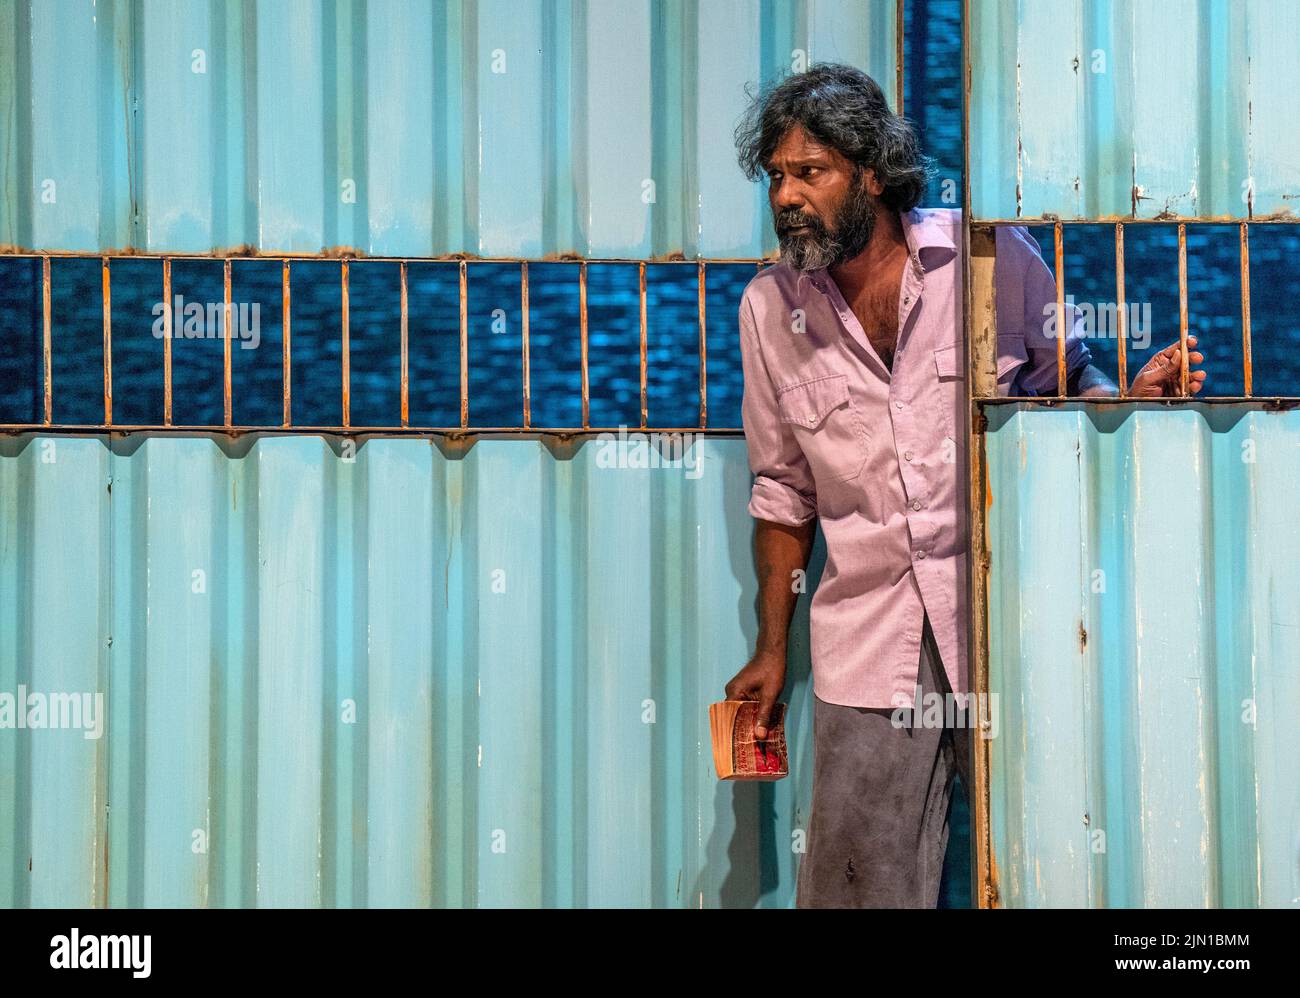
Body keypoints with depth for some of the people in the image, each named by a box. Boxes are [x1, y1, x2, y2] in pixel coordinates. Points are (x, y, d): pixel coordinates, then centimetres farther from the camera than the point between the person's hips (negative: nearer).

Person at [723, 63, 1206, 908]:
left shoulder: (995, 258, -3)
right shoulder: (770, 307, 4)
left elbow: (1066, 383, 10)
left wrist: (1130, 398, -13)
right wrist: (772, 648, 13)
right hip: (868, 642, 2)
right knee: (859, 878, 2)